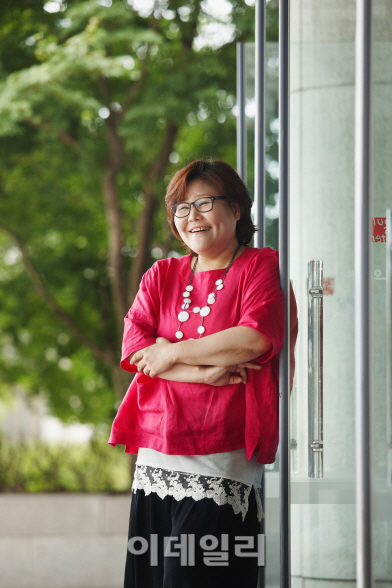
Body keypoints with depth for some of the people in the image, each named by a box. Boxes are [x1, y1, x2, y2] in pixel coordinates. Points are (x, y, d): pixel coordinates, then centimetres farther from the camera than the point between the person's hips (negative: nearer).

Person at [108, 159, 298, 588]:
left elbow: (256, 339, -14)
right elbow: (135, 347, 4)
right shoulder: (161, 275, 18)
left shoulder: (262, 266, 3)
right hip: (156, 460, 5)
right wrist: (204, 372, -10)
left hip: (222, 460, -5)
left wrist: (173, 352, -5)